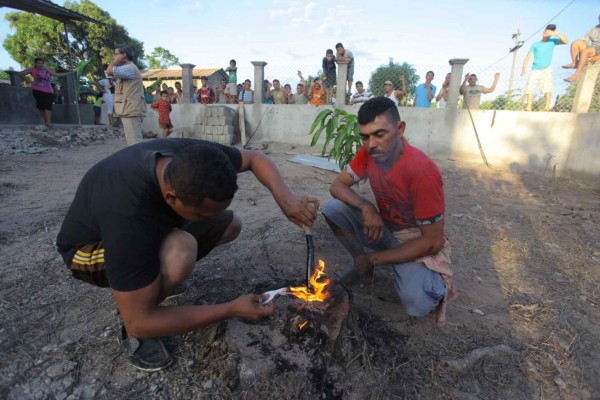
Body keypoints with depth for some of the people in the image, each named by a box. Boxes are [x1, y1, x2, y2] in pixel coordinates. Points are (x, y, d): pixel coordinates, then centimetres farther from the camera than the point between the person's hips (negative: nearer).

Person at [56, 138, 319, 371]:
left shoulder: (193, 157, -28)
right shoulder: (129, 216, -43)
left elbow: (255, 158, -10)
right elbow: (139, 322, -35)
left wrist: (284, 196, -29)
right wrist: (232, 310, -32)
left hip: (153, 222, 6)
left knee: (231, 224, -5)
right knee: (180, 252, -38)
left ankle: (160, 273, 9)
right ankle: (130, 333, -8)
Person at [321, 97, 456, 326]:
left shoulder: (423, 172, -31)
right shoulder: (368, 153, -14)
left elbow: (432, 241, -26)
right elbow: (337, 185, -6)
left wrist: (374, 259, -20)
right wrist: (365, 207, -27)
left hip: (418, 243, -5)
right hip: (384, 229, 6)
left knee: (417, 305, -30)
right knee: (333, 209, -15)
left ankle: (438, 285, 7)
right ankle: (363, 267, 6)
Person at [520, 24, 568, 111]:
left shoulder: (552, 41, 11)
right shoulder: (535, 45, 12)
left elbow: (566, 41, -1)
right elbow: (528, 57, 5)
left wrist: (556, 34, -11)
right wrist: (524, 69, -9)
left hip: (546, 69, -1)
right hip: (535, 70, 1)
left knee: (547, 87, -16)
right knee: (530, 87, -9)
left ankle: (547, 107, -20)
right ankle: (529, 108, -10)